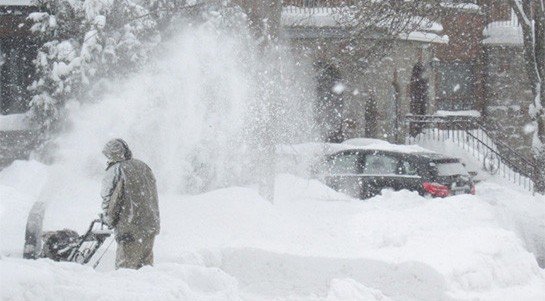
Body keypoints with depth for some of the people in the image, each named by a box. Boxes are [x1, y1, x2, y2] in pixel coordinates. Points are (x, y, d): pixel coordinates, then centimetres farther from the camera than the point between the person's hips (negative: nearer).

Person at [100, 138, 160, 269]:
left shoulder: (114, 171, -10)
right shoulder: (143, 167, 12)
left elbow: (109, 200, -11)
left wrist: (109, 220, 6)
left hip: (130, 229, -7)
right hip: (151, 226, 7)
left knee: (125, 267, -3)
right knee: (146, 265, 16)